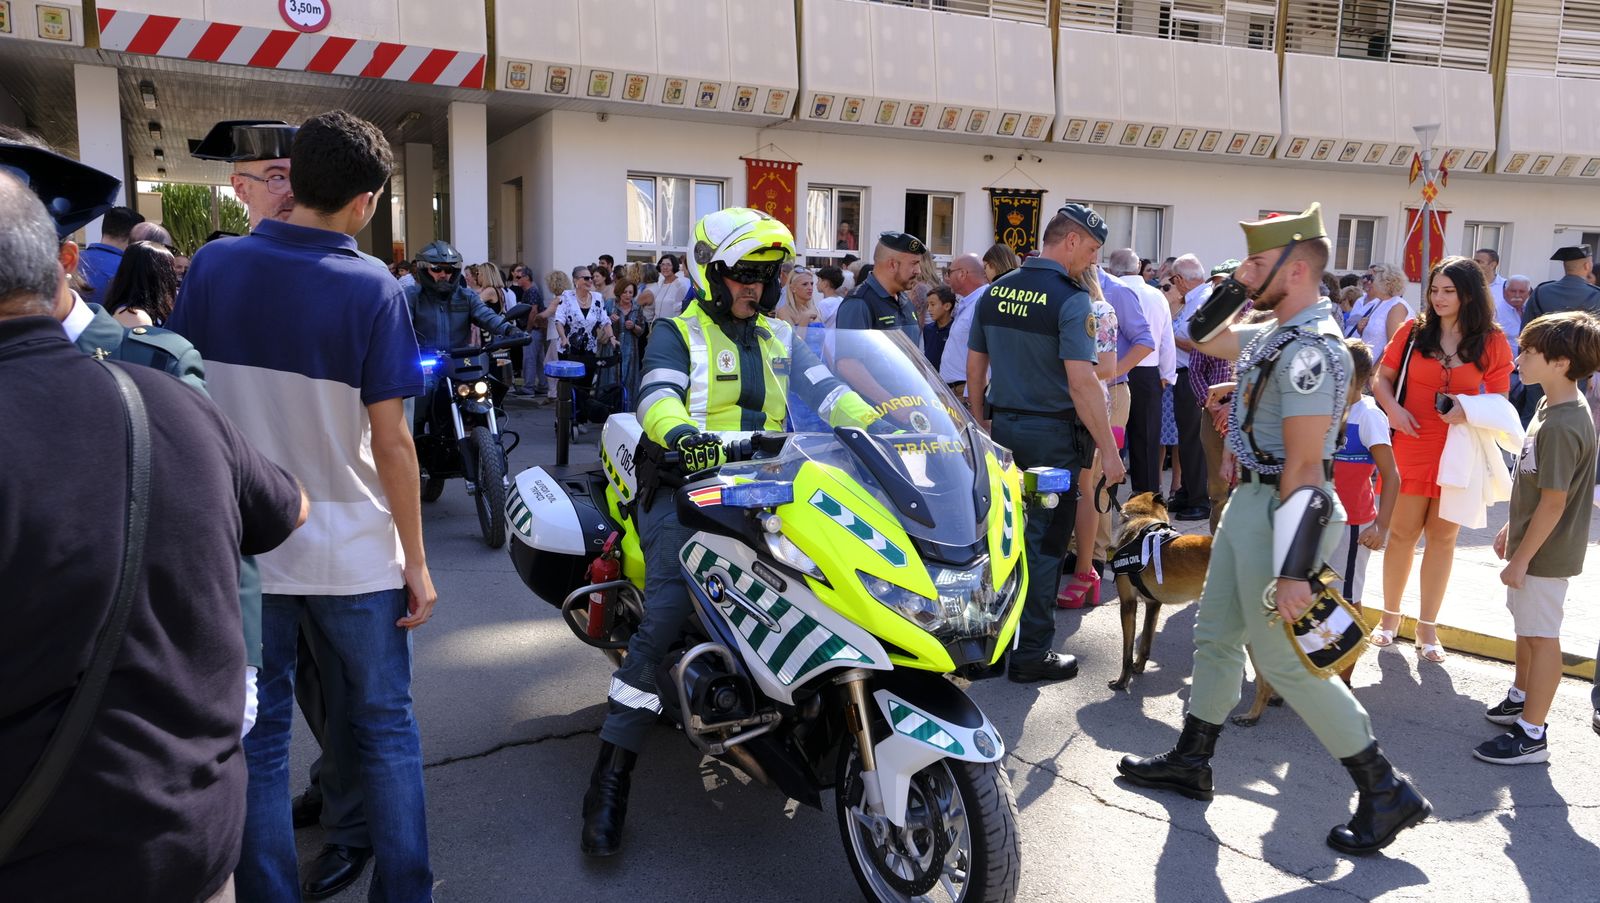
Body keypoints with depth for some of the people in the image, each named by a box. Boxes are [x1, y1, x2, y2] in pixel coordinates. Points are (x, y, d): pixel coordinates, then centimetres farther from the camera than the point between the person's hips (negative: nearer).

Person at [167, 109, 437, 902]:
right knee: (385, 727, 13)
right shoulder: (373, 290, -13)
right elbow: (389, 440, -13)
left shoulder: (214, 265, -2)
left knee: (257, 734, 15)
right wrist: (417, 560, -6)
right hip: (353, 549, -3)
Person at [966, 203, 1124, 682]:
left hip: (1002, 428, 6)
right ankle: (1031, 653, 11)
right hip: (1052, 435, -6)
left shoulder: (994, 291, 7)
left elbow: (974, 367, 11)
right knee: (1044, 544, 3)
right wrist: (1109, 450, -16)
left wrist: (983, 427, 19)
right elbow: (1081, 382, -20)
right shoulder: (1070, 299, -14)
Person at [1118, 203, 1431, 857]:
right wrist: (1236, 288, 8)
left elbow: (1304, 467, -26)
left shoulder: (1310, 350, -22)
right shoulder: (1275, 331, 7)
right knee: (1215, 635, 17)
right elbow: (1205, 340, 26)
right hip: (1249, 500, 10)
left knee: (1284, 661, -1)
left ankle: (1386, 792, 13)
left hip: (1278, 508, -10)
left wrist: (1293, 570, -26)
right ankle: (1190, 762, 32)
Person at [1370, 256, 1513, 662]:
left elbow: (1499, 401, 2)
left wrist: (1469, 410, -19)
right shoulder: (1413, 330, 0)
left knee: (1443, 536, 9)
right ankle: (1390, 617, 21)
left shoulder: (1493, 343, -1)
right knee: (1403, 532, 4)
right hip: (1412, 445, 0)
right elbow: (1383, 377, 5)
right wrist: (1392, 408, -13)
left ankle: (1428, 627, 21)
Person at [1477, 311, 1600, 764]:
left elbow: (1553, 502, -25)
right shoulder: (1556, 405, 4)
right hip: (1530, 540, 10)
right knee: (1526, 626, 24)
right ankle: (1521, 697, 44)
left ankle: (1531, 735, 12)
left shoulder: (1562, 426, -27)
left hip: (1545, 552, -10)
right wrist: (1512, 529, 19)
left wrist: (1521, 559, -20)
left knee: (1541, 636, 1)